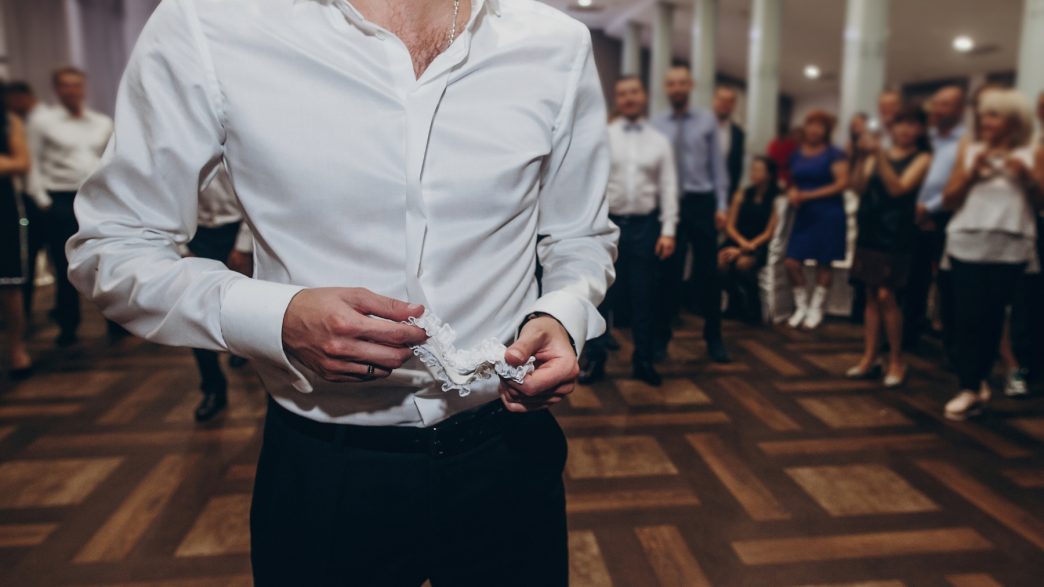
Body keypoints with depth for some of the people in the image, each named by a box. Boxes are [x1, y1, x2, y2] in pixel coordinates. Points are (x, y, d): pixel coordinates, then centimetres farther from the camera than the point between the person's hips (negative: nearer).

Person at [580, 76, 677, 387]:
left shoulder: (659, 140, 7)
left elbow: (668, 188, 4)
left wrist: (668, 230, -4)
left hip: (646, 225, 1)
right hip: (609, 223, -1)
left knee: (644, 296, 9)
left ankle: (643, 360, 21)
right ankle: (595, 359, 15)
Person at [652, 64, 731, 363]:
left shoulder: (707, 121, 3)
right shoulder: (656, 124, 2)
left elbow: (718, 165, 2)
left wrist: (721, 205, -3)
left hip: (702, 203, 0)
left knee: (707, 272, 8)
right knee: (668, 272, 7)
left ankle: (714, 338, 21)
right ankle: (661, 336, 20)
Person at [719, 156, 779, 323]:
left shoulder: (775, 199, 0)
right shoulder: (741, 195, 11)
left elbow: (768, 233, -4)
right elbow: (729, 226, 7)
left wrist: (746, 248, -16)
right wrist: (742, 242, -12)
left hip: (759, 247, -3)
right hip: (736, 242, 3)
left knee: (743, 263, -34)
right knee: (721, 260, -29)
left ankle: (752, 309, -14)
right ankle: (734, 303, -7)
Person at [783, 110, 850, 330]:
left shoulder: (834, 154, -4)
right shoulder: (797, 155, 11)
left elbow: (842, 183, -12)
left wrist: (808, 195, -16)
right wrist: (792, 193, -3)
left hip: (828, 215, -4)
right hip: (803, 215, 4)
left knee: (824, 263, 4)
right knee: (791, 262, -5)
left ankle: (816, 309, 17)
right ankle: (801, 306, 14)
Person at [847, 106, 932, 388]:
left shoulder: (922, 158, 1)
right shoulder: (879, 153, 12)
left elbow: (898, 188, -13)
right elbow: (858, 188, 1)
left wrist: (879, 156, -19)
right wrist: (862, 158, -13)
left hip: (896, 233, -4)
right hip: (869, 230, 4)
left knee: (885, 296, -10)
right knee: (871, 296, 7)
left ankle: (896, 362, 4)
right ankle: (869, 359, 14)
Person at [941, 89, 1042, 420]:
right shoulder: (970, 152, 9)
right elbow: (949, 201, 3)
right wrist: (972, 173, -10)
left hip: (1011, 248, 0)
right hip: (968, 245, 0)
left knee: (993, 316, 3)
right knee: (969, 316, -5)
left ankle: (976, 383, 15)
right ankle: (972, 386, 0)